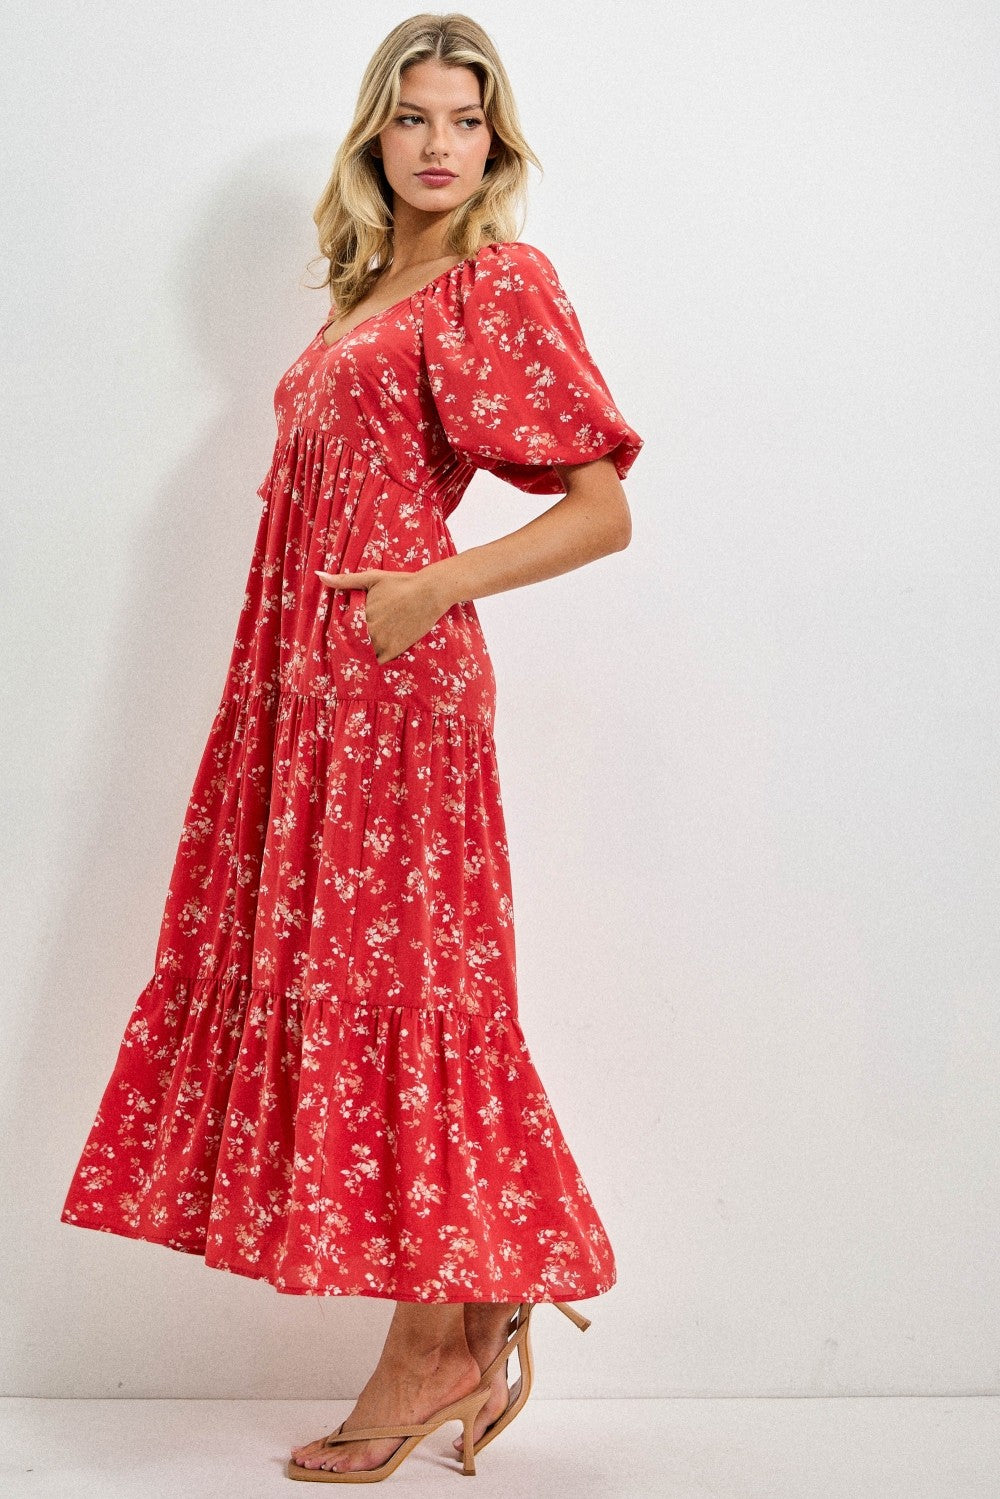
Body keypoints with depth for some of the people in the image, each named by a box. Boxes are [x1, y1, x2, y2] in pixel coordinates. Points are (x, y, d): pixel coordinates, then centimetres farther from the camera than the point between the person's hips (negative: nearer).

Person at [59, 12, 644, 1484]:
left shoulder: (500, 282, -4)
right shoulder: (370, 291, 19)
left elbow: (605, 510, -9)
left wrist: (436, 588, -19)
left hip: (398, 677, -8)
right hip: (304, 677, 8)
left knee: (395, 971, -4)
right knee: (330, 970, 7)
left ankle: (439, 1349, 9)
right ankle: (475, 1330, 18)